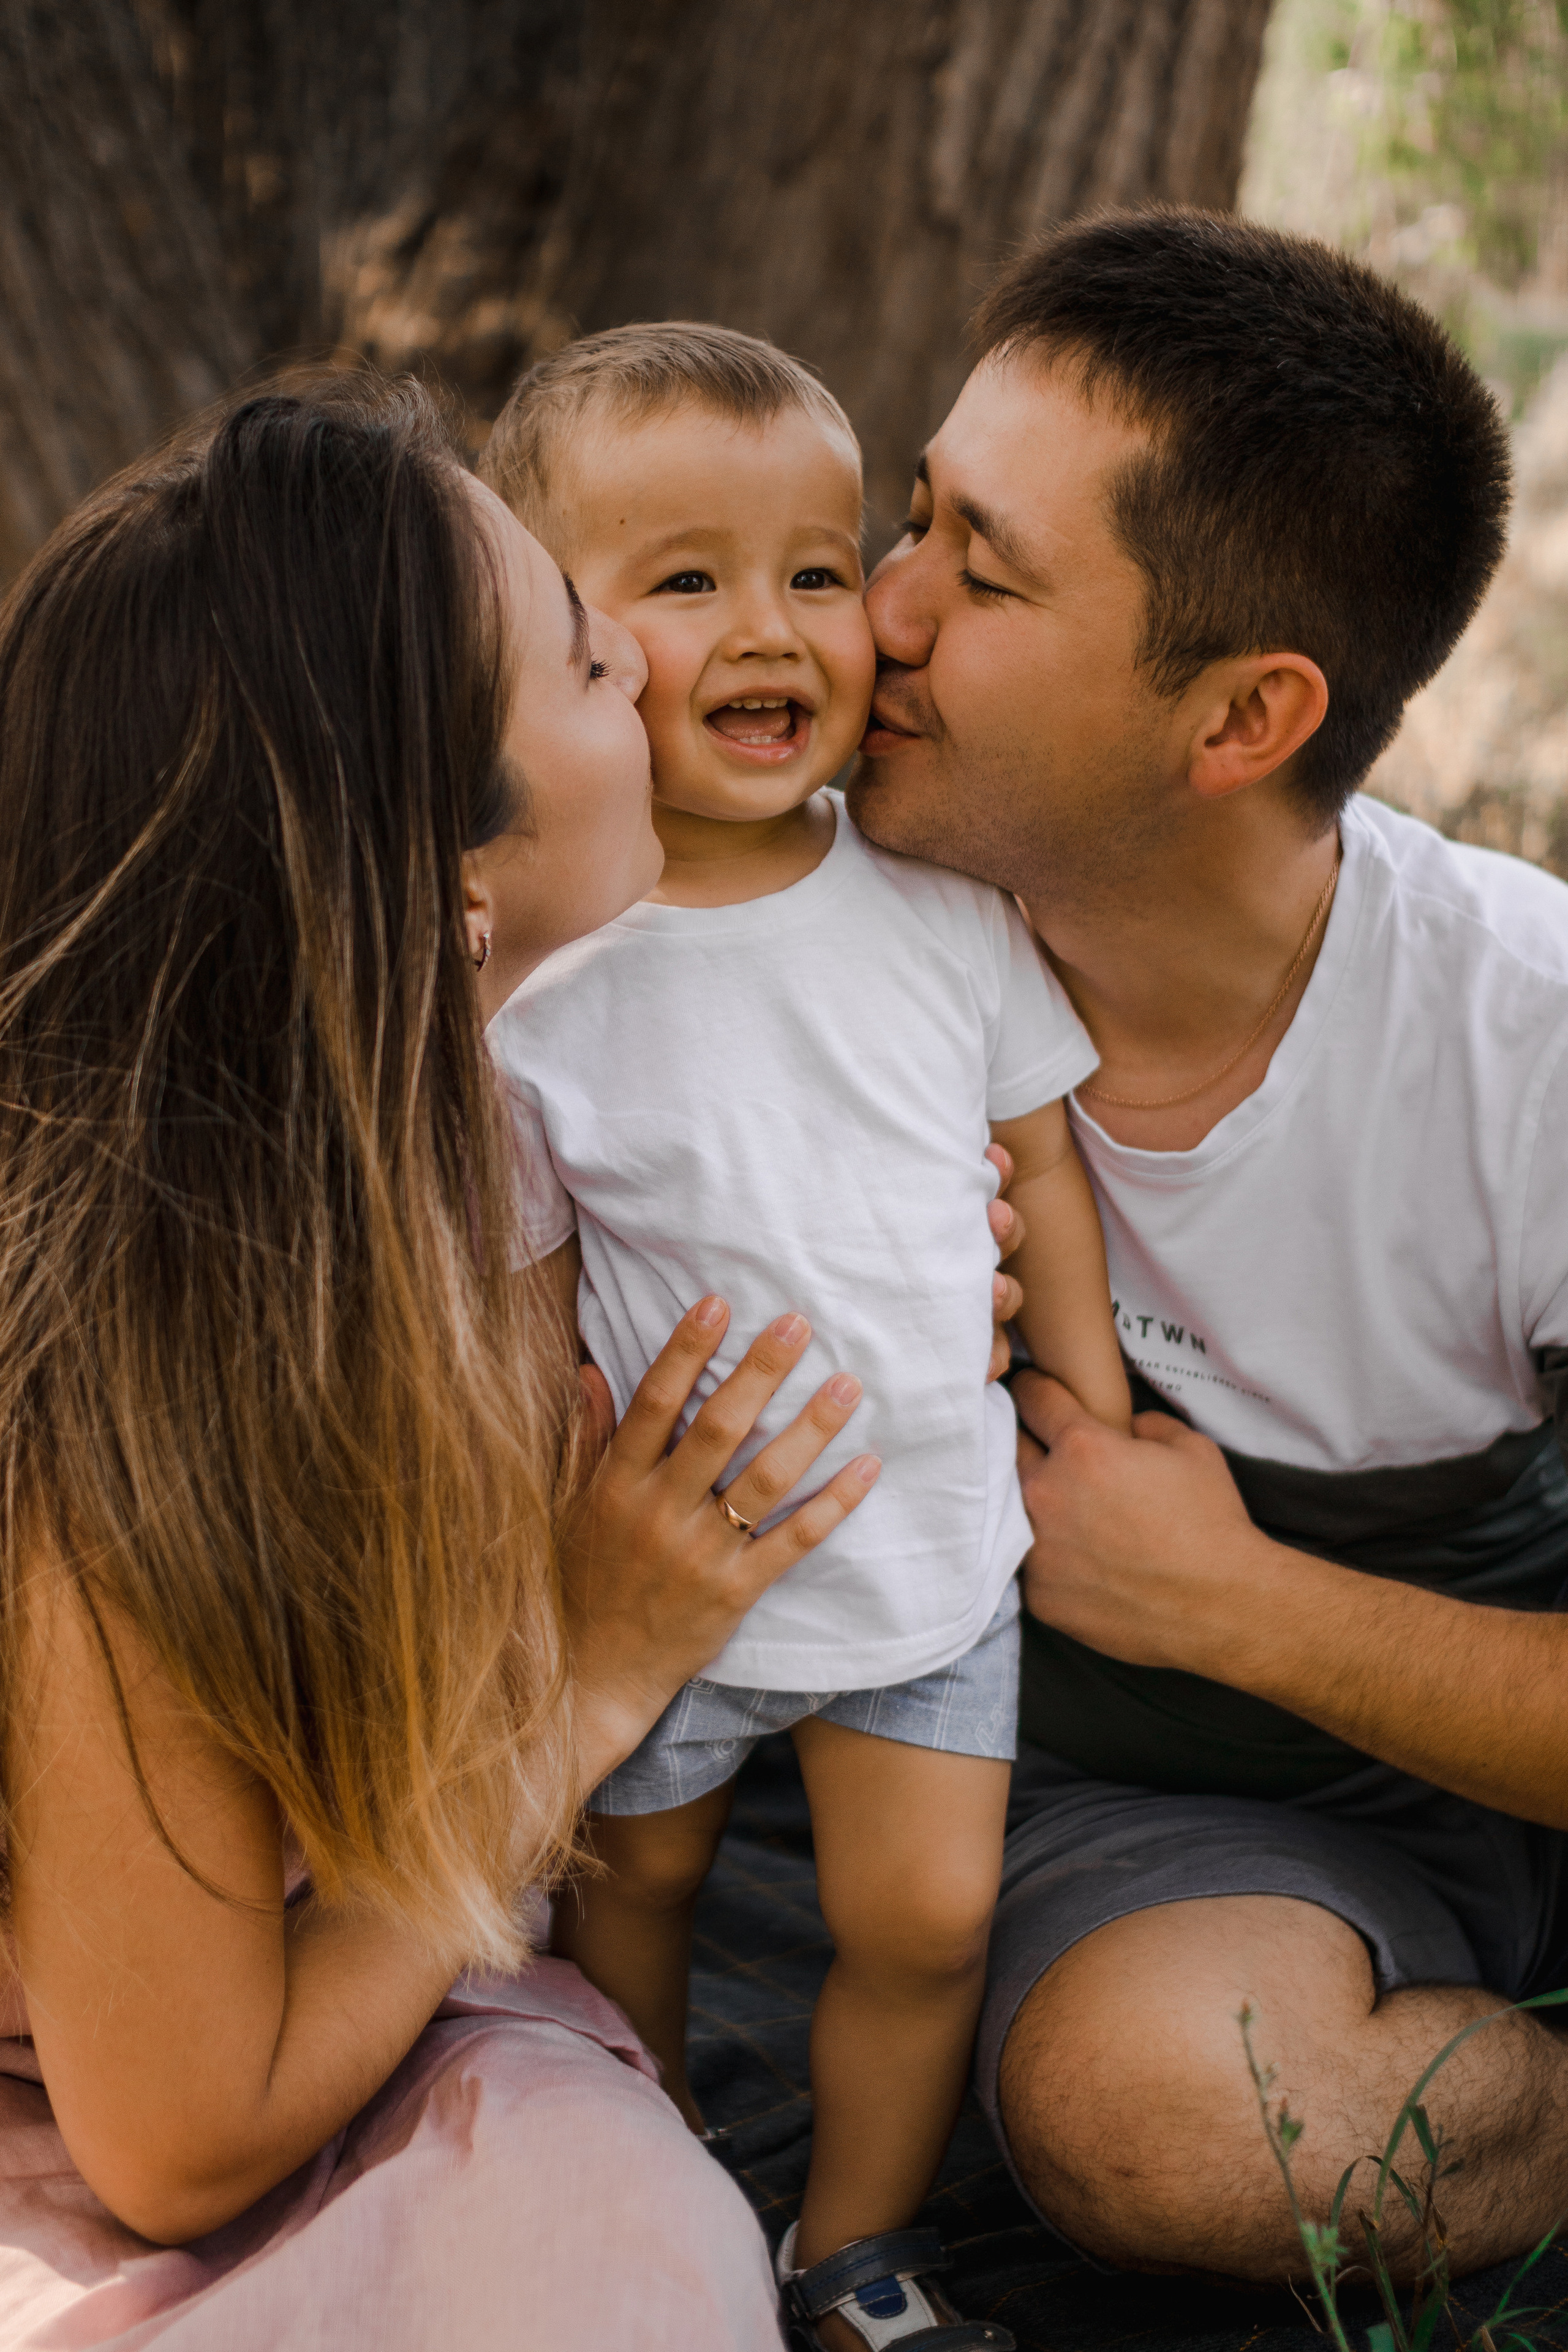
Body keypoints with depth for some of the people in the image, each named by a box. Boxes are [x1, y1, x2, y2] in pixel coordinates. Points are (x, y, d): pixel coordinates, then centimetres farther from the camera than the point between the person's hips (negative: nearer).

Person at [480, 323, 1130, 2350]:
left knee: (926, 1916, 7)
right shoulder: (530, 970, -18)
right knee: (634, 1877, 18)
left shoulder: (946, 905, -8)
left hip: (938, 1539, 2)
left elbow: (1040, 1159, 4)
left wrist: (1099, 1421, 7)